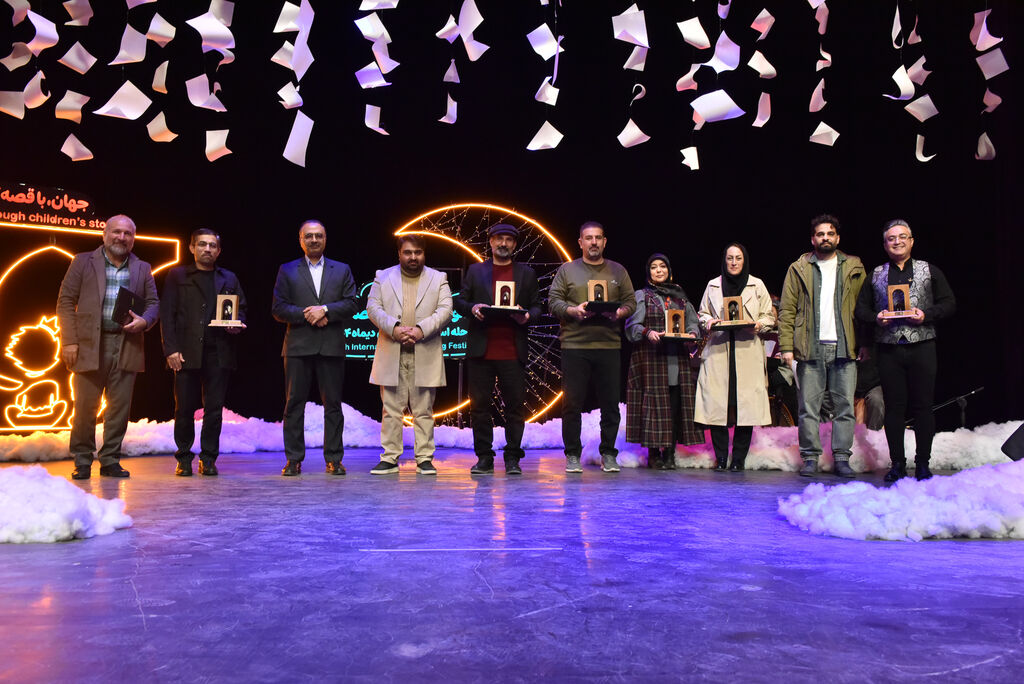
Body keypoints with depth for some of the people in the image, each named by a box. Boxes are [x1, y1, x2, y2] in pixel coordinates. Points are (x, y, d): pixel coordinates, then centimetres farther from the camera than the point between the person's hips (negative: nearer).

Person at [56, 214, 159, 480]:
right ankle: (82, 462, 13)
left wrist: (143, 321, -9)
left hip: (126, 345, 2)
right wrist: (69, 341, -6)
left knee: (120, 406, 3)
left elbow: (153, 303, 14)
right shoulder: (83, 262, 7)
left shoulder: (142, 269, 14)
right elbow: (66, 301, 3)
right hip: (89, 345, -2)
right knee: (85, 406, 1)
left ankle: (110, 460, 14)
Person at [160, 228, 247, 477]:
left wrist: (237, 324, -4)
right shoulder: (177, 276, 10)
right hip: (186, 352, -1)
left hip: (219, 353, 2)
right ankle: (184, 459, 13)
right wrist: (170, 349, -7)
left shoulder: (229, 279, 17)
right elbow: (167, 314, 4)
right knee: (184, 408, 1)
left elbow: (241, 308, 20)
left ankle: (208, 459, 12)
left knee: (214, 408, 3)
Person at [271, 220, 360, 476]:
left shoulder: (342, 270, 13)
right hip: (298, 347, 0)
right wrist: (306, 314, -11)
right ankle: (293, 460, 9)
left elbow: (352, 304, 3)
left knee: (333, 404, 2)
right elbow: (278, 308, 3)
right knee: (294, 404, 1)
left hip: (332, 347, 0)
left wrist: (325, 309, -11)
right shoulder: (287, 270, 11)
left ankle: (334, 459, 9)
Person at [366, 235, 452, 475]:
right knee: (390, 409, 2)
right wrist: (394, 327, -14)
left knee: (424, 410, 2)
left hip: (425, 355, -1)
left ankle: (424, 459, 9)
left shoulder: (438, 279, 11)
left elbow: (445, 310, -1)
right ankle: (390, 458, 9)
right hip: (391, 354, 1)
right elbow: (373, 307, 3)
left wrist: (421, 329, -15)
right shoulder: (383, 277, 13)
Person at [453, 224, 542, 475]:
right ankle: (484, 458, 13)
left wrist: (527, 316, -9)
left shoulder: (526, 273, 14)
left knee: (515, 405, 0)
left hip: (513, 351, 0)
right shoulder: (475, 271, 14)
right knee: (479, 404, 3)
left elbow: (537, 305, 12)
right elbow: (459, 301, 12)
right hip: (481, 350, 1)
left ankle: (512, 458, 11)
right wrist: (472, 308, -9)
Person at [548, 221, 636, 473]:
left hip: (609, 346, 2)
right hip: (574, 345, -1)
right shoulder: (567, 270, 10)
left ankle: (608, 454, 15)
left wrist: (619, 312, -9)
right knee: (572, 402, 0)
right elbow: (553, 301, 4)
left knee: (610, 403, 2)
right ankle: (572, 455, 11)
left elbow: (631, 302, 12)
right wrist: (573, 310, -14)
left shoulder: (618, 271, 15)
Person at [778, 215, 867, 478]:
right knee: (808, 406, 1)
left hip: (845, 347, 1)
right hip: (811, 348, -1)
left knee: (845, 405, 2)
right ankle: (810, 457, 9)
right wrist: (786, 346, -5)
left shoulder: (854, 269, 12)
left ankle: (842, 458, 10)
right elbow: (787, 311, 4)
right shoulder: (798, 269, 9)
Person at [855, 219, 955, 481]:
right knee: (894, 406, 2)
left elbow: (949, 303, 7)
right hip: (888, 349, 1)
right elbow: (861, 308, 13)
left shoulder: (929, 271, 11)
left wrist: (926, 315, -11)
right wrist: (876, 318, -7)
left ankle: (923, 464, 8)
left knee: (922, 406, -1)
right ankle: (897, 464, 9)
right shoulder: (875, 275, 14)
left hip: (921, 346, -1)